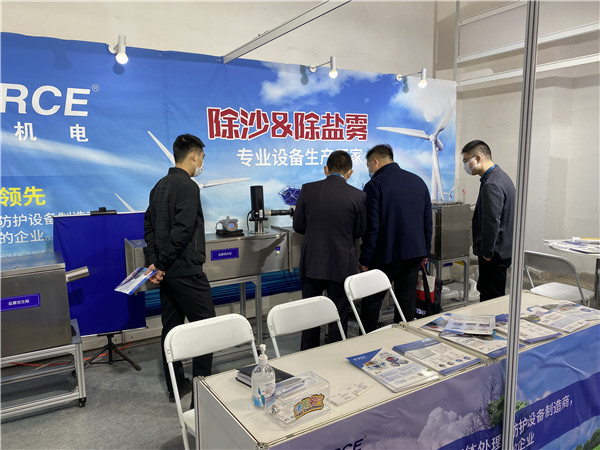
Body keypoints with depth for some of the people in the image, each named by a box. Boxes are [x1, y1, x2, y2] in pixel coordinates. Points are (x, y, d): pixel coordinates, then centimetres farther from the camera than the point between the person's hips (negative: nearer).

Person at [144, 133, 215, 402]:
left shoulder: (160, 186, 14)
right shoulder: (188, 186, -15)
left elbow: (149, 227, 13)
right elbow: (182, 231, -23)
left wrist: (153, 261, 6)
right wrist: (161, 265, -14)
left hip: (167, 272, 9)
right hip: (186, 272, -9)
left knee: (171, 328, 14)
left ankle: (176, 386, 26)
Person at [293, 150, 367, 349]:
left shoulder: (308, 190, -6)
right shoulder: (358, 196, -11)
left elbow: (298, 226, 1)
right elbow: (359, 231, 0)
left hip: (311, 264, 2)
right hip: (342, 265, -2)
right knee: (339, 318, 12)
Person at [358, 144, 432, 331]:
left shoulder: (375, 185, -12)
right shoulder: (419, 181, 9)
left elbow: (371, 227, -14)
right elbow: (427, 221, 12)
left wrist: (365, 259, -7)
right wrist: (425, 251, 20)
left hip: (387, 254, -6)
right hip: (415, 253, 6)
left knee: (371, 303, 6)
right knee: (407, 302, 14)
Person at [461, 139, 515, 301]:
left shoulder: (491, 185, -21)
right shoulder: (500, 176, 13)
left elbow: (492, 223, -25)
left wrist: (486, 253, -15)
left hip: (493, 256, -10)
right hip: (502, 251, 10)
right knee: (485, 295, 18)